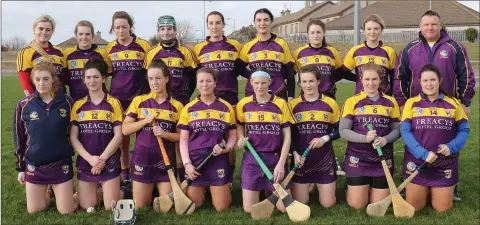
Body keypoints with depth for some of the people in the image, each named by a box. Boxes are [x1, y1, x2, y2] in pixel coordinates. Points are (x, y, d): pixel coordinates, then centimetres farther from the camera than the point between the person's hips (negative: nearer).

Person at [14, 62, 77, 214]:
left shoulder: (67, 102, -7)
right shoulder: (23, 105, -5)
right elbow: (19, 139, 4)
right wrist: (20, 168, 6)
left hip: (61, 164, -1)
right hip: (34, 165, 1)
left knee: (66, 211, 1)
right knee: (34, 210, 9)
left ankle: (61, 192, 33)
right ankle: (49, 192, 38)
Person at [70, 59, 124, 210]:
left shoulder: (114, 104, -3)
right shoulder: (78, 106, 4)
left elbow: (118, 136, -6)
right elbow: (73, 138, -1)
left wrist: (102, 158, -14)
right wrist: (90, 158, -14)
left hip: (109, 162, -2)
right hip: (85, 163, 2)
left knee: (111, 207, -2)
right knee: (87, 206, 3)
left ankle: (117, 192, 30)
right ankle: (102, 193, 33)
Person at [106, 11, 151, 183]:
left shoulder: (143, 46, -4)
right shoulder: (109, 49, 5)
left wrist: (143, 92, -7)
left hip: (139, 99, -2)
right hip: (117, 100, 3)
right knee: (121, 138, 9)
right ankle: (125, 173, 20)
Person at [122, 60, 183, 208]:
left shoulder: (177, 106, 2)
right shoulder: (139, 101, 1)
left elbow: (182, 136, 1)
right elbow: (125, 129, -2)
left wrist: (165, 134, -17)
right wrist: (146, 120, -15)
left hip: (166, 161, 0)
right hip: (142, 160, 0)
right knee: (139, 207, 5)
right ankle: (149, 193, 37)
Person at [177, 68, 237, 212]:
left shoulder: (226, 107, 5)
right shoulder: (189, 108, 5)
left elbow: (233, 135, 9)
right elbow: (183, 139, 4)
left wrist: (226, 148, -12)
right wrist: (187, 163, -7)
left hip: (219, 160, 0)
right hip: (195, 159, 0)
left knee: (222, 207, 1)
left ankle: (220, 189, 34)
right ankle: (202, 191, 36)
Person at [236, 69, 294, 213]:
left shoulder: (281, 104, -5)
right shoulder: (243, 104, -1)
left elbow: (287, 136, -3)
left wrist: (281, 163, -11)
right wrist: (241, 138, -7)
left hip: (276, 158, -1)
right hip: (252, 158, 1)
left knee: (284, 207, 0)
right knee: (249, 209, 0)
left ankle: (271, 189, 32)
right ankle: (261, 189, 32)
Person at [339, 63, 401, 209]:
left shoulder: (390, 102, 3)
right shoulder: (352, 102, -3)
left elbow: (397, 129, 4)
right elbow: (343, 131, -8)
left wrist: (385, 139, -18)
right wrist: (365, 138, -24)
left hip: (383, 159, 2)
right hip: (357, 159, -2)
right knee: (357, 205, -1)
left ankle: (373, 187, 36)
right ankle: (351, 189, 32)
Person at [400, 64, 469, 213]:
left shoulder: (453, 104, 0)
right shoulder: (411, 103, -3)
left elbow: (464, 130, 3)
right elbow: (405, 131, -8)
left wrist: (452, 147, -17)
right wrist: (423, 153, -20)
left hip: (445, 164, 1)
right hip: (416, 162, 0)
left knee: (442, 208, 6)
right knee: (414, 207, 5)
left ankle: (444, 190, 39)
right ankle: (424, 190, 37)